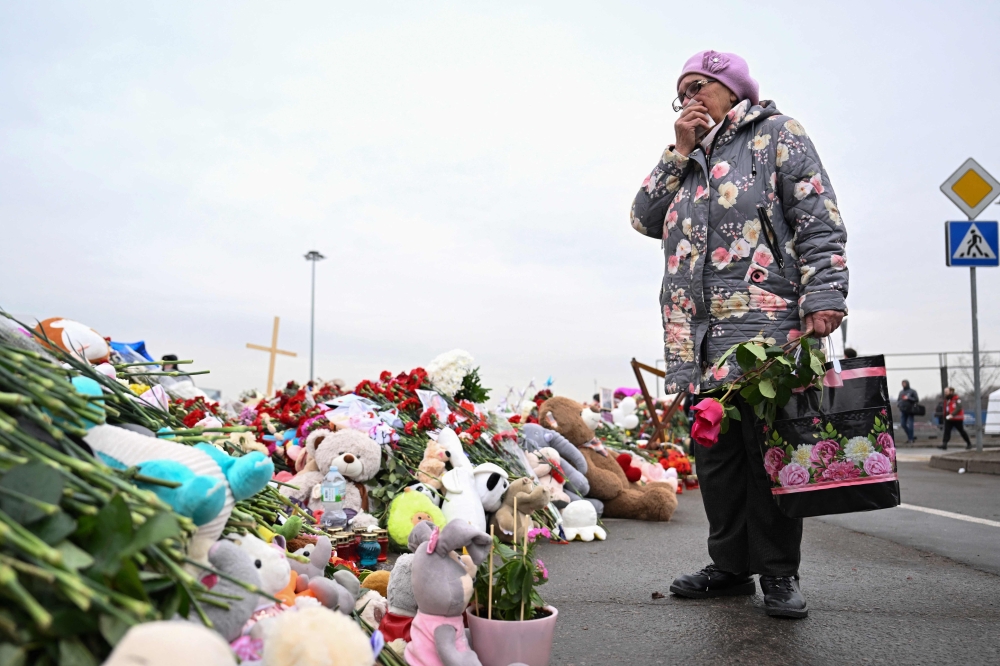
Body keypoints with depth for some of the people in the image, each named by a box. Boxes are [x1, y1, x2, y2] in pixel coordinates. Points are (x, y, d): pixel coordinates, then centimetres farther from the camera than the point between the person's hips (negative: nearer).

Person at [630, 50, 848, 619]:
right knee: (715, 454, 7)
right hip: (700, 335, 6)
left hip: (765, 324, -6)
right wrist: (680, 152, 9)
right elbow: (645, 218, 14)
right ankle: (732, 566, 18)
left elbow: (820, 220, -3)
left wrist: (823, 296, -15)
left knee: (768, 449, -5)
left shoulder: (778, 135, 8)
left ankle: (779, 573, 8)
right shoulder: (688, 162, 26)